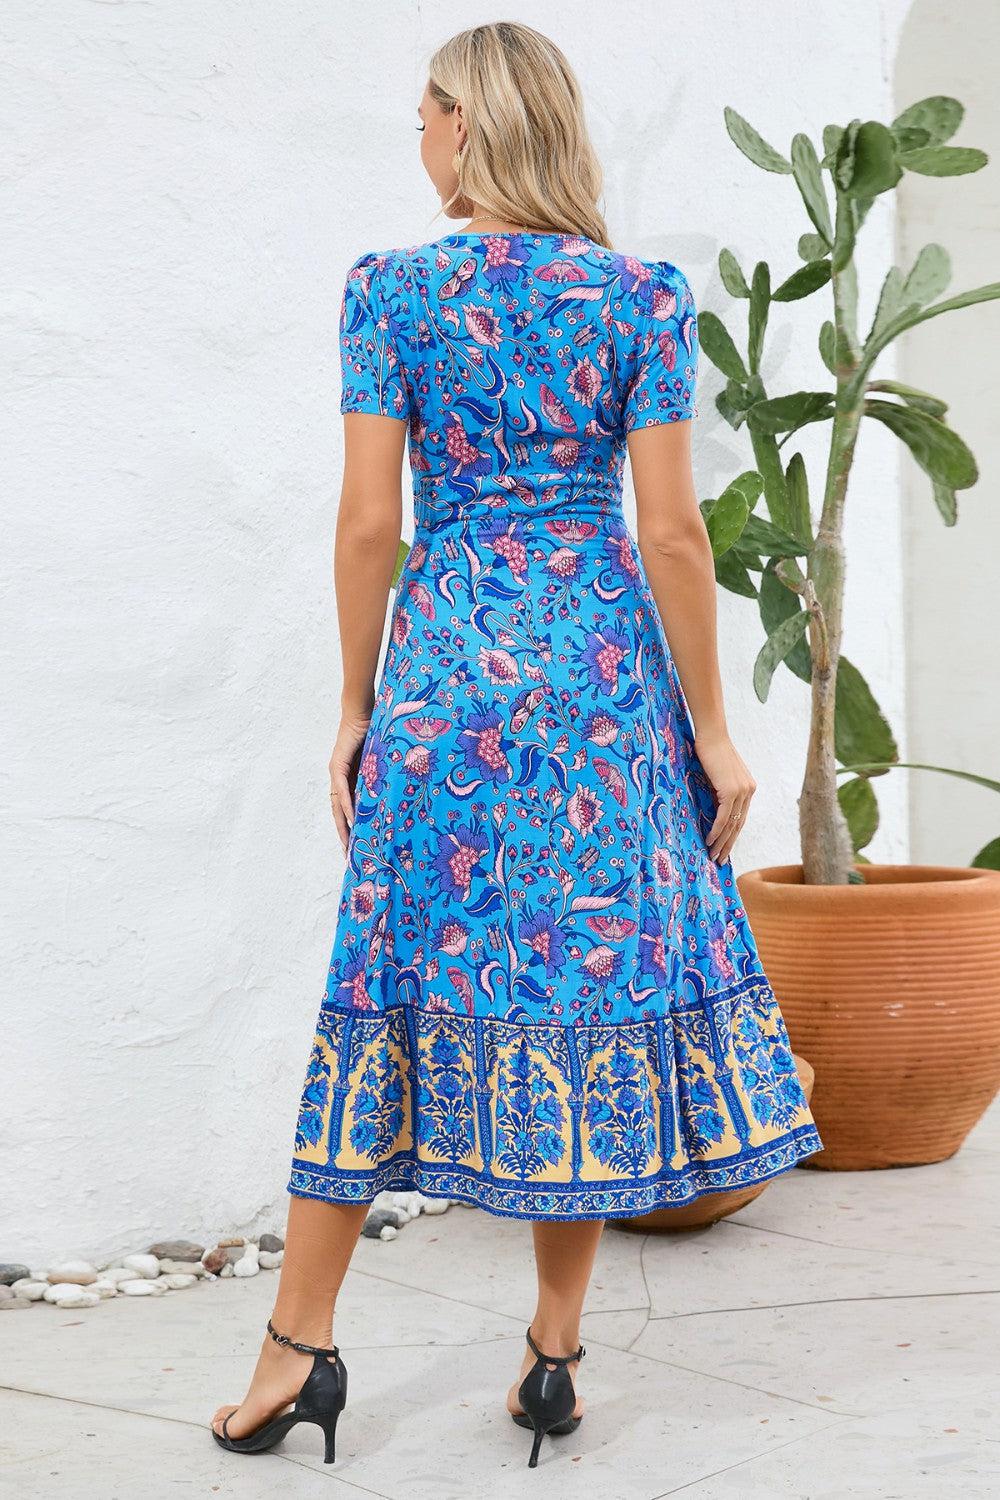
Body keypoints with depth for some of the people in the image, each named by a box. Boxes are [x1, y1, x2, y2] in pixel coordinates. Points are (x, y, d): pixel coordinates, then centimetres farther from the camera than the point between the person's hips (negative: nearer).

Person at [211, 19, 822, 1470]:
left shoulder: (390, 290, -2)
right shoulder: (643, 298, -1)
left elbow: (370, 519, -4)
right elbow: (673, 531, -4)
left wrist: (358, 704, 6)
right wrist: (711, 728, 2)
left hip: (446, 660, 0)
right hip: (604, 660, 1)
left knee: (398, 975, 7)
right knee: (595, 967, 7)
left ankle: (302, 1342, 13)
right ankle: (555, 1354, 14)